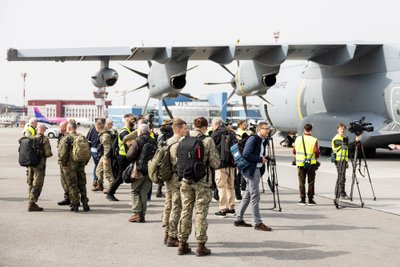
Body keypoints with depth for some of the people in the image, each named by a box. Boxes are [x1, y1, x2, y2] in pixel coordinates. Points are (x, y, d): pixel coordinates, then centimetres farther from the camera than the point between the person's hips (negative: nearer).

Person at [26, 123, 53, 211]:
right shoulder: (45, 140, -10)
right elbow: (48, 153, -14)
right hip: (39, 164, -6)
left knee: (31, 183, 16)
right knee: (37, 184, -3)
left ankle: (31, 202, 23)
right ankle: (31, 204, -7)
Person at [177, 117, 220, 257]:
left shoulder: (183, 140, 2)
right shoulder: (207, 141, -9)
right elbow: (215, 163, -7)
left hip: (185, 180, 4)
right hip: (202, 181, -4)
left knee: (185, 211, 11)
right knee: (201, 213, 3)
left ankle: (182, 244, 15)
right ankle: (200, 246, 5)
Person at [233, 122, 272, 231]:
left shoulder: (263, 141, 13)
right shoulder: (253, 139, -14)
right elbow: (246, 154, -21)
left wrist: (264, 158, 6)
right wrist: (260, 159, -17)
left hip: (257, 170, 10)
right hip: (251, 170, -10)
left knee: (248, 195, 14)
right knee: (255, 196, -8)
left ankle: (239, 219, 22)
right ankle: (258, 223, -5)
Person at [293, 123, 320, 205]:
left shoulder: (298, 139, 1)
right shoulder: (314, 140, -9)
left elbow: (294, 151, 6)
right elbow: (316, 152, -13)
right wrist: (315, 157, 8)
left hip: (300, 163, 2)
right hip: (311, 163, -2)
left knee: (301, 182, 8)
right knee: (311, 182, 6)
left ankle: (302, 199, 7)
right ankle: (310, 200, 6)